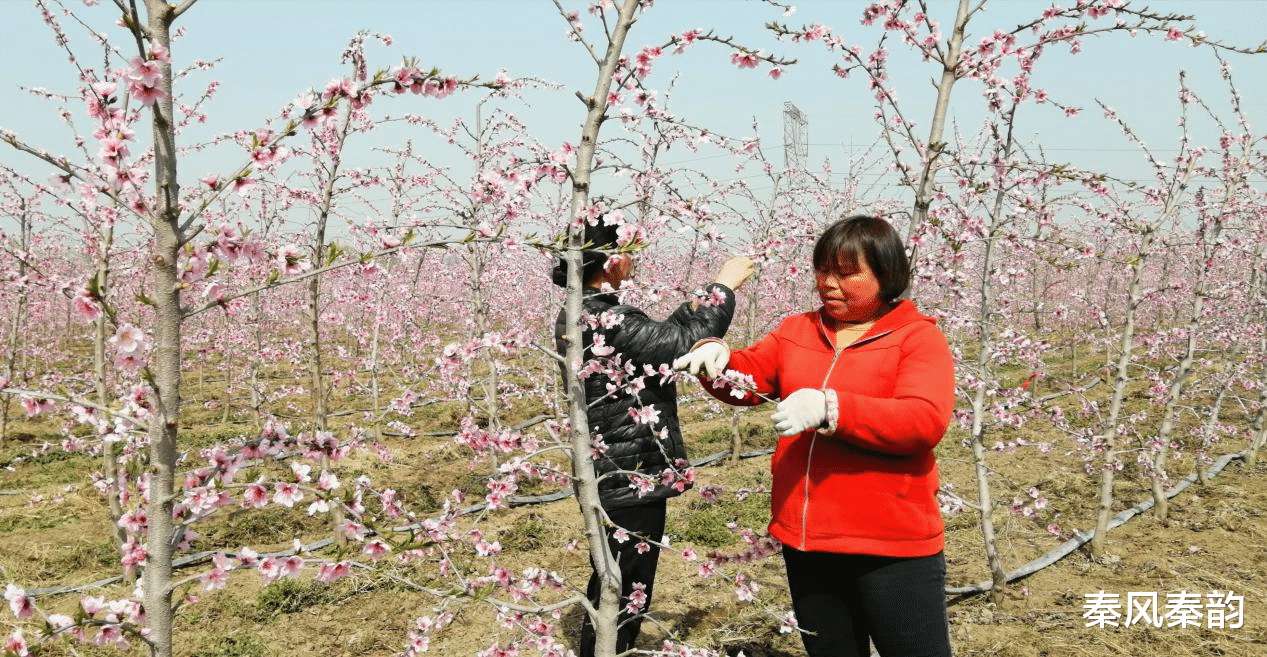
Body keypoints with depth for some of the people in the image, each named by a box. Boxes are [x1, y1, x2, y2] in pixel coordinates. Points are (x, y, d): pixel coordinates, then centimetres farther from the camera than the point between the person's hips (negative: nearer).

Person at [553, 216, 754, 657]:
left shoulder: (578, 315, 8)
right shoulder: (606, 321, -24)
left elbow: (657, 339, 16)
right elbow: (685, 344, -24)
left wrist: (699, 302, 8)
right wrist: (724, 287, -13)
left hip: (609, 475, 10)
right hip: (632, 478, -10)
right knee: (624, 596, 1)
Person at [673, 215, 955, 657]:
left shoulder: (918, 337, -7)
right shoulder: (797, 330, 11)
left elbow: (925, 420, -21)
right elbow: (747, 379, 8)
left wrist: (830, 408, -31)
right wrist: (716, 358, -16)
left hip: (892, 546, -5)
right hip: (807, 540, 6)